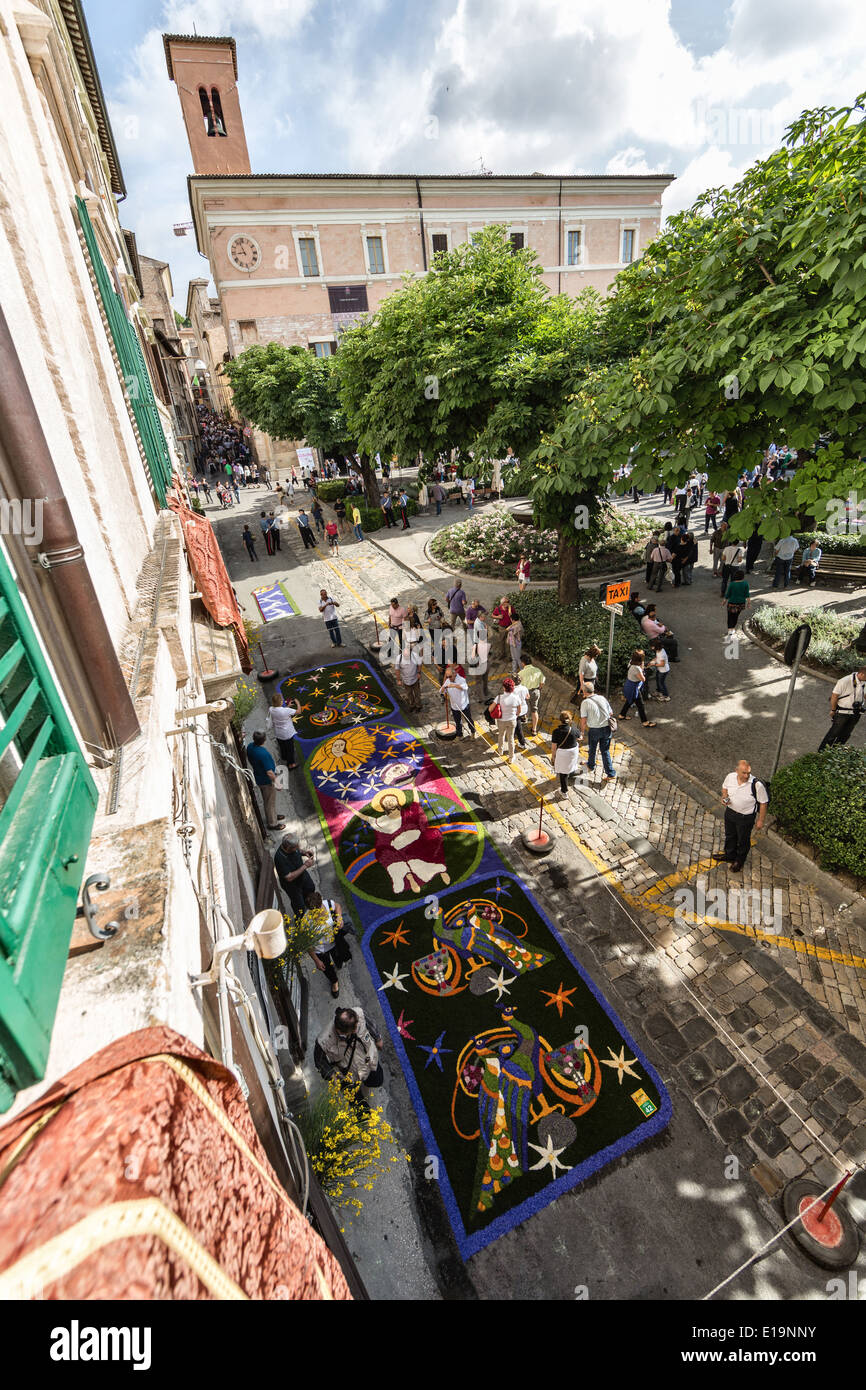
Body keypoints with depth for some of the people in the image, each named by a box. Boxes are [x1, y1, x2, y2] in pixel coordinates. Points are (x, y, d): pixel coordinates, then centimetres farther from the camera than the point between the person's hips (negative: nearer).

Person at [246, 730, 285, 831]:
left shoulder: (250, 746, -13)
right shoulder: (263, 754, -37)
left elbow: (249, 760, 8)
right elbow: (269, 773, -31)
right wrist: (276, 781, -14)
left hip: (258, 777, 8)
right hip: (267, 781, -8)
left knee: (267, 800, 28)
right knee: (270, 802, 13)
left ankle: (272, 816, 49)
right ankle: (272, 823, 31)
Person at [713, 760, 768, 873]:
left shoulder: (757, 785, -31)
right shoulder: (730, 777, -17)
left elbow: (763, 803, -17)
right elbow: (724, 787, 6)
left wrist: (761, 821, -10)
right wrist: (724, 797, -14)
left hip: (745, 817, -4)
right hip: (730, 812, 4)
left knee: (743, 840, 20)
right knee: (730, 836, 27)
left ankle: (739, 861, 48)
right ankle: (729, 856, 54)